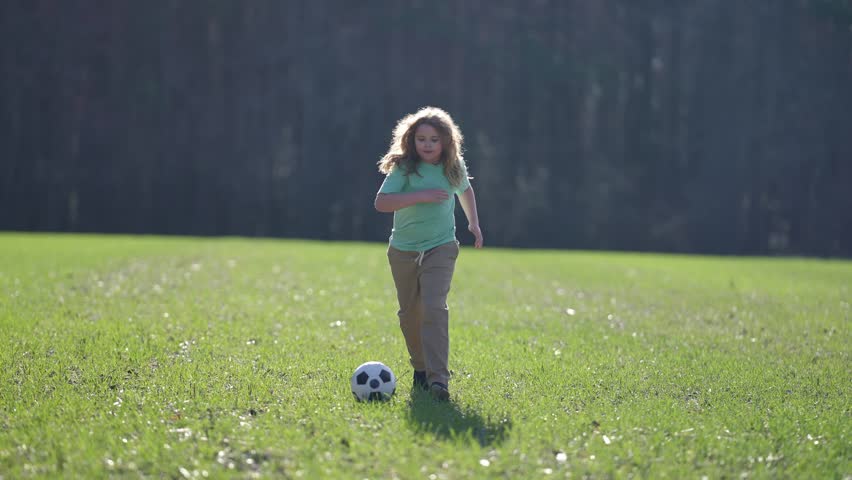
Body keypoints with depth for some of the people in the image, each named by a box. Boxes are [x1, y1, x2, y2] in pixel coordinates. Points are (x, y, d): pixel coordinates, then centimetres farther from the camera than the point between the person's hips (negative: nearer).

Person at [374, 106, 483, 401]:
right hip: (404, 250, 0)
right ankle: (420, 369, 33)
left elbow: (465, 190, 24)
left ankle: (438, 379, -27)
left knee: (434, 308, -19)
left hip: (441, 247, 0)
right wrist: (421, 195, -29)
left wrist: (473, 222, 15)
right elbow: (381, 202, -24)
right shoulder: (405, 167, -12)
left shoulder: (454, 167, 0)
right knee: (410, 313, 11)